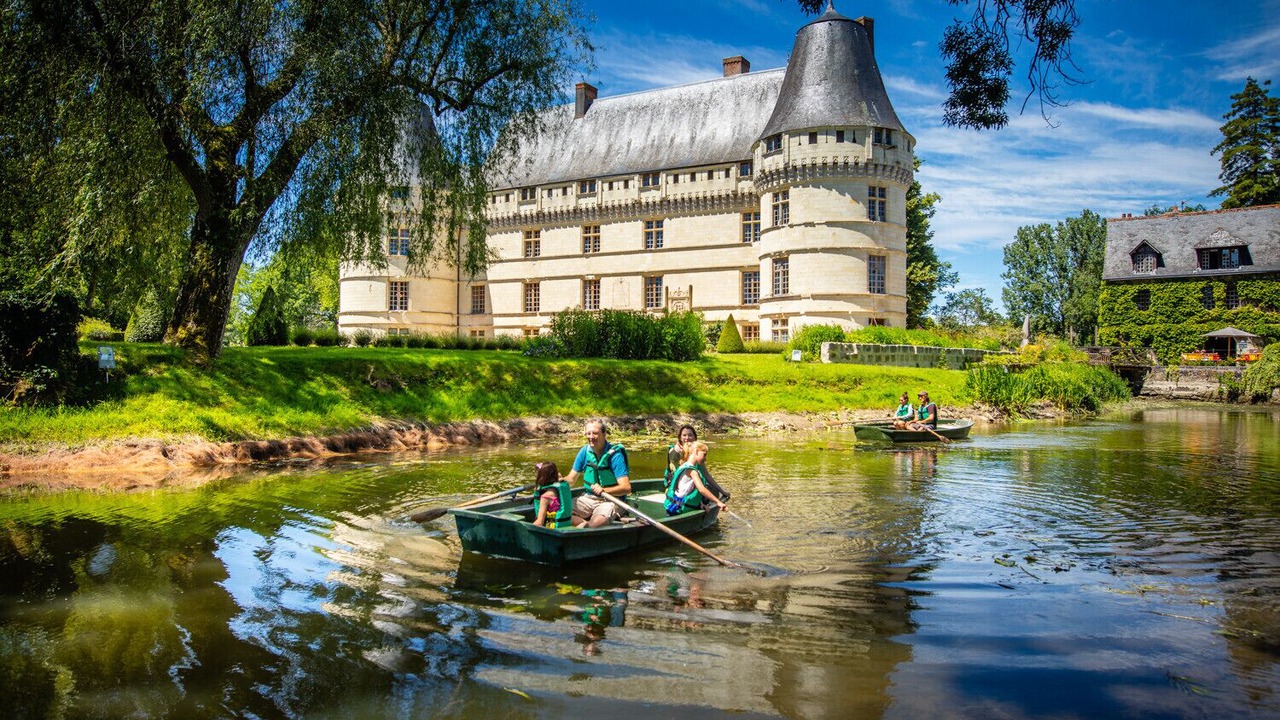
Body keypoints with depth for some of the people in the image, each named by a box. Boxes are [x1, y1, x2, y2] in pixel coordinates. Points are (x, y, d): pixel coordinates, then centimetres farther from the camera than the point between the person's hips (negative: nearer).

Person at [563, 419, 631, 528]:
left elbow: (626, 488, -20)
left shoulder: (615, 454, -16)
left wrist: (603, 490, -34)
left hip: (610, 500, -6)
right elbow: (571, 479, 6)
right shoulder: (585, 451, 0)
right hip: (588, 498, 6)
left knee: (597, 522, -36)